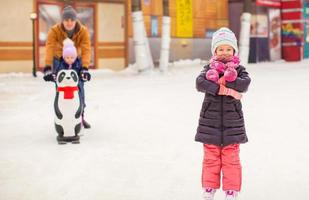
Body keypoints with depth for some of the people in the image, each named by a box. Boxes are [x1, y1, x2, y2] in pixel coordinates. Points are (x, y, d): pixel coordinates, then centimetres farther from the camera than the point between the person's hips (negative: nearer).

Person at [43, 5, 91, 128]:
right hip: (59, 60, -1)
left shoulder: (83, 31, -22)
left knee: (79, 89, -4)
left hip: (76, 60, 1)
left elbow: (86, 49, -32)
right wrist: (47, 68, -51)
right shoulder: (54, 31, -25)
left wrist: (85, 68, -47)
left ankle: (81, 117, 11)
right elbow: (49, 48, -37)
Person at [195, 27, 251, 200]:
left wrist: (221, 81, -19)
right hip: (210, 120, 1)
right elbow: (200, 83, -19)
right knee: (211, 158, 7)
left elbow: (244, 84, -19)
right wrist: (227, 90, -24)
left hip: (232, 122, 0)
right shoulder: (209, 69, 3)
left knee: (231, 158, 4)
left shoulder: (239, 69, 3)